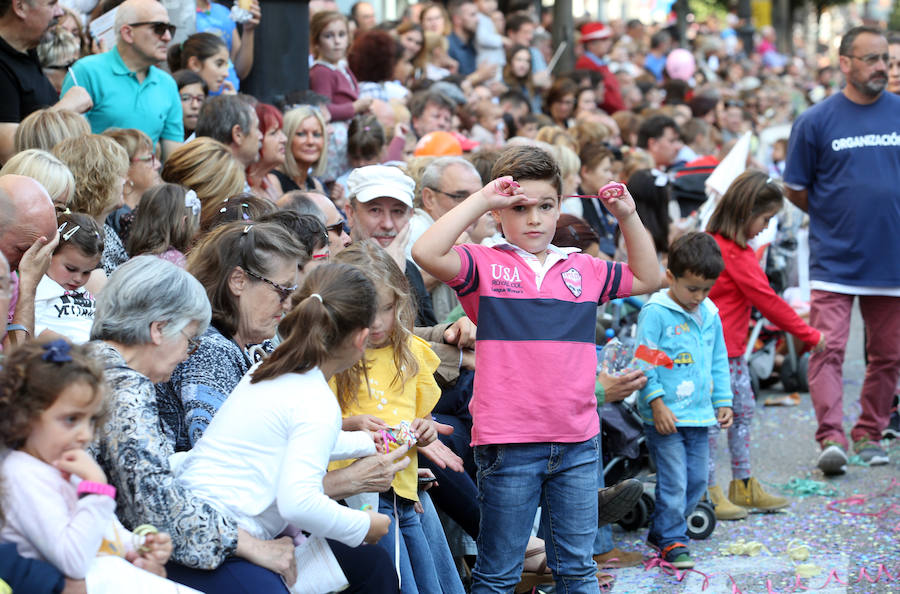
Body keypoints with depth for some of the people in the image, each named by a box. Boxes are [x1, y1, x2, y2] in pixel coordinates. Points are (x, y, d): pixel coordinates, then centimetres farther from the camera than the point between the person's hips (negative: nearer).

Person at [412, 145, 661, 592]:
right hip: (508, 443, -4)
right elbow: (426, 253, -20)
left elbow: (647, 278, 25)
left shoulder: (583, 269, 12)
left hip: (577, 443, 4)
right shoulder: (485, 265, -2)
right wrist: (480, 200, -15)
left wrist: (628, 217, 13)